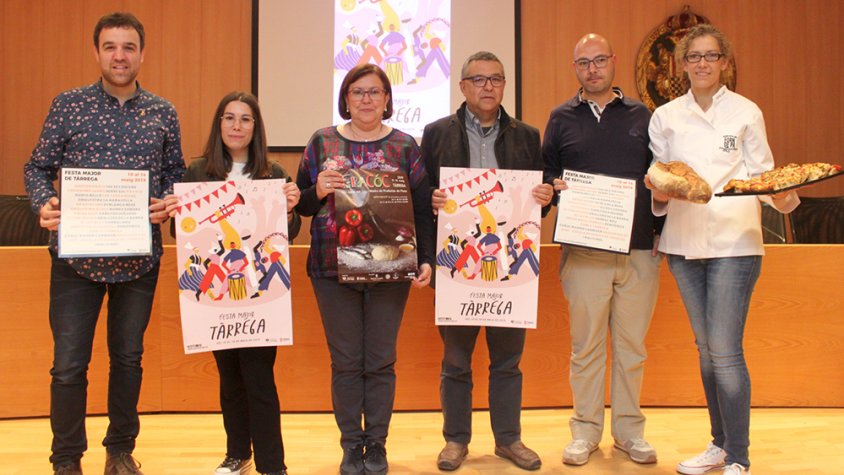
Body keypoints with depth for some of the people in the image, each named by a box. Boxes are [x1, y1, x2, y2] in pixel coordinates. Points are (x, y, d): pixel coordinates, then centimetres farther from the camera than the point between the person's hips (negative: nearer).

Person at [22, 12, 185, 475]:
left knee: (128, 357, 14)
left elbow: (175, 172, 10)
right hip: (76, 253, -2)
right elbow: (37, 167, 2)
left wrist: (168, 202, -11)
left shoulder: (162, 113, 5)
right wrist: (44, 204, -18)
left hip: (139, 256, 2)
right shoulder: (68, 104, -1)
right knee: (68, 363, 1)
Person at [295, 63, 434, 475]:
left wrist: (426, 259, -6)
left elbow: (422, 208, 3)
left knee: (381, 361, 7)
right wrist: (318, 191, -14)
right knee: (345, 362, 7)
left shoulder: (404, 146, 5)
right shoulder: (321, 142, 7)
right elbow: (301, 204, 8)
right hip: (333, 268, 1)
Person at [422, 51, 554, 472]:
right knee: (455, 358, 8)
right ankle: (456, 439, 22)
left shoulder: (526, 136, 10)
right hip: (456, 261, -1)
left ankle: (508, 438, 24)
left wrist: (546, 196, -11)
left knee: (508, 356, 10)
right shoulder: (437, 133, 5)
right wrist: (431, 201, -18)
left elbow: (539, 192, 11)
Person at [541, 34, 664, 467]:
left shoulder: (640, 115, 11)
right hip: (584, 250, -1)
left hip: (640, 249, 1)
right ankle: (585, 431, 17)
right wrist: (555, 186, -13)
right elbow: (546, 172, 10)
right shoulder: (562, 117, 9)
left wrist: (661, 232, 1)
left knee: (631, 345, 8)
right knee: (586, 346, 5)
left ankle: (629, 430, 21)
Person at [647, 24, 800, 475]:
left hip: (734, 240, -3)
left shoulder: (746, 112, 2)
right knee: (705, 347, 11)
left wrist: (782, 196, -18)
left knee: (725, 348, -9)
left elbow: (763, 175, 2)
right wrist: (661, 192, -12)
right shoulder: (665, 116, 9)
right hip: (684, 241, 3)